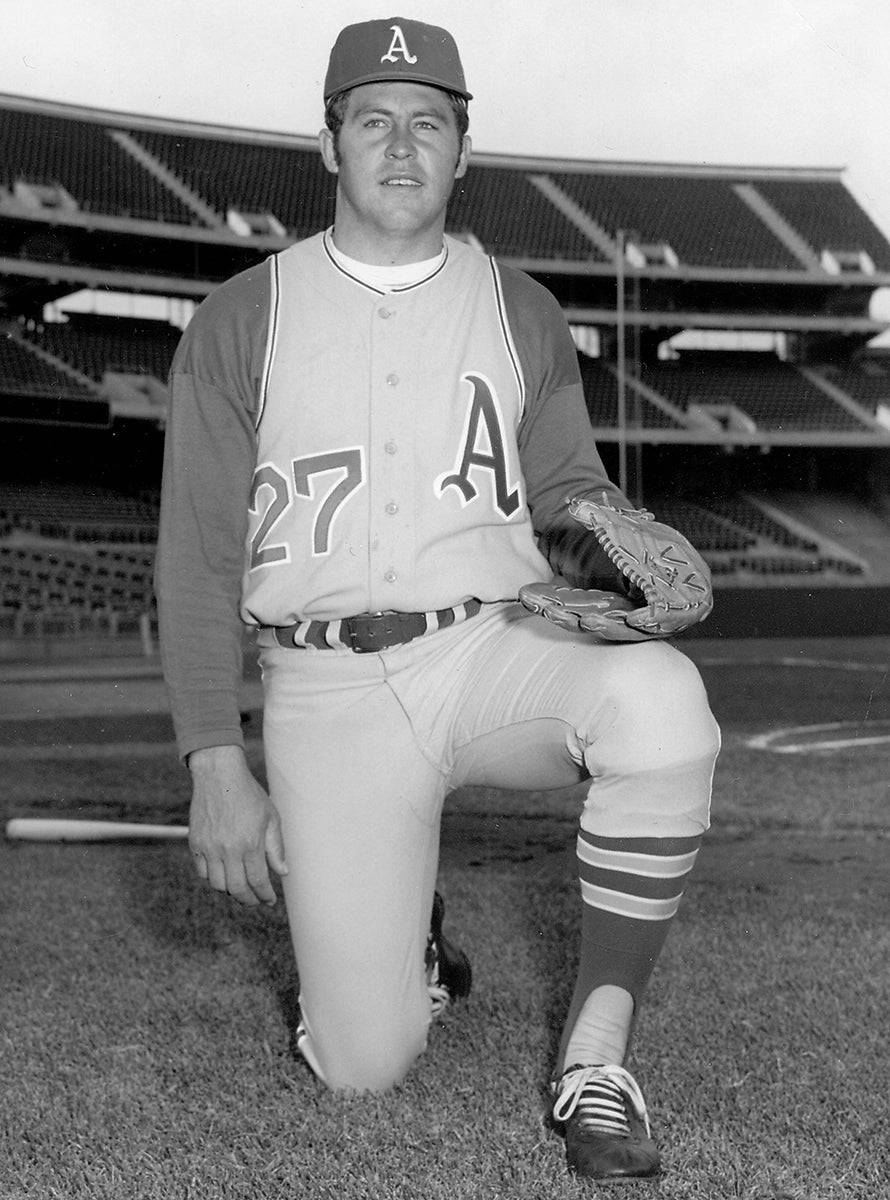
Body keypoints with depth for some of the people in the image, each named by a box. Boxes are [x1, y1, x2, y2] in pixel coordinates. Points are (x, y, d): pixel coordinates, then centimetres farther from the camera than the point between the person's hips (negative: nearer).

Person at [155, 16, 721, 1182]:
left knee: (660, 699, -34)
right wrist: (217, 768, -7)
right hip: (327, 692, -1)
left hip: (496, 652, 2)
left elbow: (569, 492, 13)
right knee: (362, 1063, -7)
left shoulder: (521, 312, 10)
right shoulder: (242, 319, 4)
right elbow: (199, 556, 1)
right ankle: (394, 927, 30)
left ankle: (596, 1050, -17)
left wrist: (604, 533, -14)